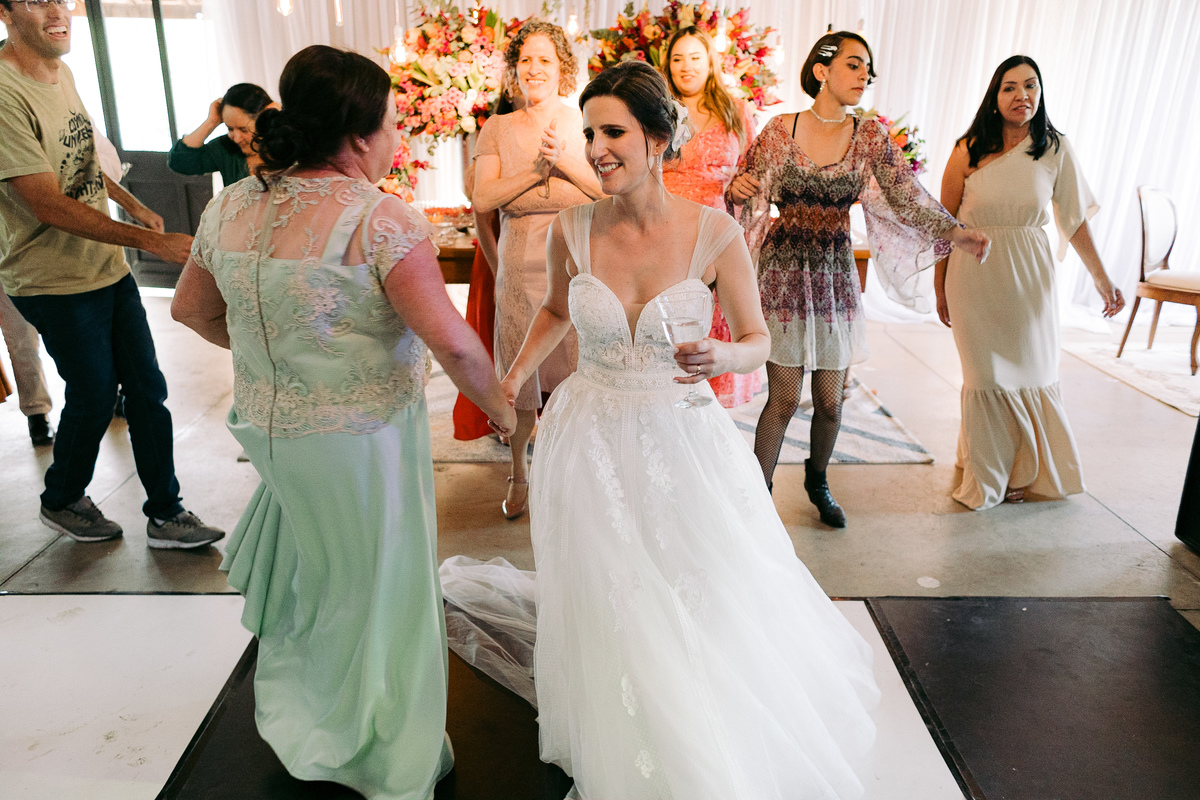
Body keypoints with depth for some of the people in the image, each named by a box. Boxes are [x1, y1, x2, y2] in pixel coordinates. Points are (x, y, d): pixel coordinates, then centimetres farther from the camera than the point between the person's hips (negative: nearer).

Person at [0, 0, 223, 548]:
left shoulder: (61, 73, 9)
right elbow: (48, 204, -25)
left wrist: (133, 205, 24)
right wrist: (150, 241, -27)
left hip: (109, 267, 8)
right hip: (57, 283, -8)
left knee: (147, 388, 8)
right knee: (94, 399, 5)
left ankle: (165, 515, 20)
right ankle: (61, 502, 34)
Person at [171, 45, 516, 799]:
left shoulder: (230, 208, 2)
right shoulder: (381, 216, -19)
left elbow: (191, 310, 14)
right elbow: (451, 340, -24)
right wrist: (499, 406, -9)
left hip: (268, 425, 7)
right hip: (361, 436, -6)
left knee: (315, 569, 27)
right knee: (376, 585, 12)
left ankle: (303, 721, 51)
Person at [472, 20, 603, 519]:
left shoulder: (584, 124, 5)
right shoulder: (497, 130, 7)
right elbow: (482, 200, -6)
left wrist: (565, 162, -16)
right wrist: (539, 167, -13)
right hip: (520, 273, 1)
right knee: (519, 383, 8)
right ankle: (519, 477, 28)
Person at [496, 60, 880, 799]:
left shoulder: (715, 233, -13)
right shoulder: (572, 230, -7)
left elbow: (758, 339, -3)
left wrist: (720, 357, -25)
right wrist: (514, 377, 3)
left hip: (685, 440, -1)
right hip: (593, 441, 2)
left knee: (714, 605, 11)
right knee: (610, 613, 14)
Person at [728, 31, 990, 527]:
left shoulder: (870, 137, 3)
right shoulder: (780, 131, -2)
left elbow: (905, 194, -8)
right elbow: (749, 197, 1)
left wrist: (954, 231, -25)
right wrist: (738, 187, -24)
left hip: (836, 274, 3)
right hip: (785, 270, -2)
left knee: (830, 400, 9)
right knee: (784, 398, -3)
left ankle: (817, 480, 36)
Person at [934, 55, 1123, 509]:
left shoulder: (1055, 149, 1)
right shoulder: (970, 149, -3)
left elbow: (1075, 219, 4)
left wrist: (1101, 278, 3)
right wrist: (940, 288, 1)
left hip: (1028, 276, 2)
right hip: (975, 273, -1)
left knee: (1029, 370, 7)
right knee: (986, 374, 5)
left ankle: (1022, 471, 29)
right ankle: (986, 475, 23)